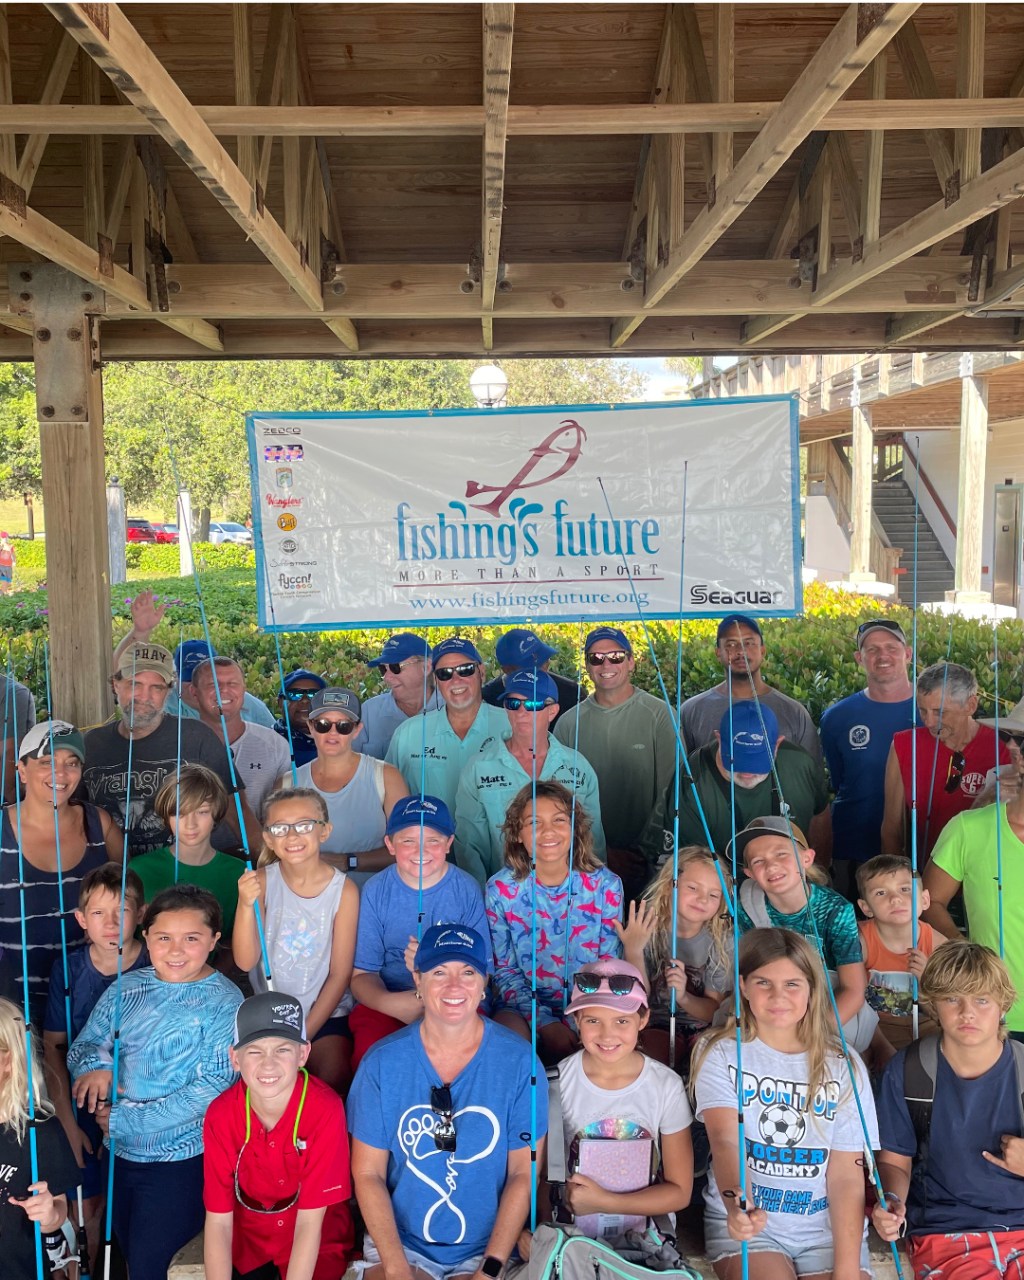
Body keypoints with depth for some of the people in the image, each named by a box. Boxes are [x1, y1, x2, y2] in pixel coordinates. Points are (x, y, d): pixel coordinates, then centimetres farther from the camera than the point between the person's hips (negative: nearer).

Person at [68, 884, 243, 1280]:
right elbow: (82, 1046, 6)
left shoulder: (224, 1002, -16)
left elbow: (212, 1088, -21)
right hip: (121, 1152, 6)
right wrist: (94, 1065, -19)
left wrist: (124, 1120, -19)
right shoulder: (127, 987, 0)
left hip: (182, 1159, -5)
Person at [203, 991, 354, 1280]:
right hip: (247, 1238, 3)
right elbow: (218, 1221, -12)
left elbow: (309, 1223, -22)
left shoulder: (325, 1110, -27)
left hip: (317, 1245, -2)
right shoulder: (220, 1115, -17)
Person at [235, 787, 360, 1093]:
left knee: (331, 1080, -20)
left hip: (325, 1014, -1)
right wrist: (246, 905, -29)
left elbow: (340, 974, -6)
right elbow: (245, 961, -14)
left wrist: (304, 1034, -9)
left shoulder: (344, 890, -11)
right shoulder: (261, 881, -7)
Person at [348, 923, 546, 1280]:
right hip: (397, 1242, 0)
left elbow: (523, 1173, -3)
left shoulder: (520, 1062, -8)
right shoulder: (381, 1062, -7)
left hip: (487, 1247, 0)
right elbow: (368, 1173, -3)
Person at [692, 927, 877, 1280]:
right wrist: (738, 1205, -39)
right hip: (747, 1224, -2)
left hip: (826, 1227, 2)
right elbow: (725, 1141, -19)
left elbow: (847, 1175, -2)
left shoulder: (844, 1065, 1)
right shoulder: (720, 1053, -4)